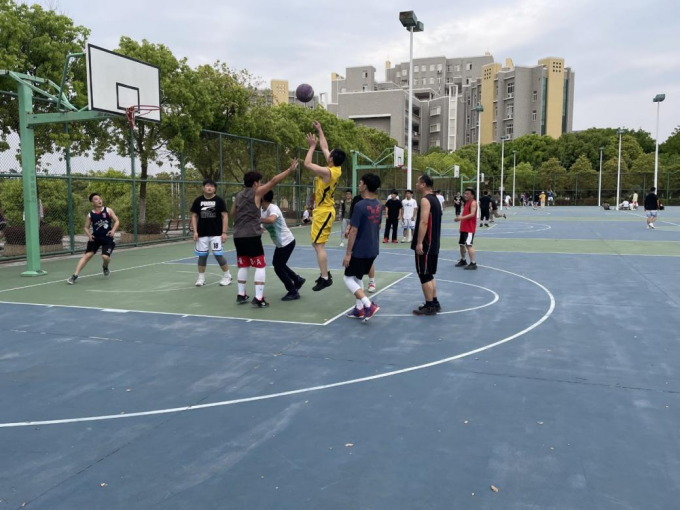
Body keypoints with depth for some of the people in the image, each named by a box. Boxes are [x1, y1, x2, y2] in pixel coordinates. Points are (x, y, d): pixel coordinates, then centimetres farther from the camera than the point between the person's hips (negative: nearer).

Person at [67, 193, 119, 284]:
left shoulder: (108, 210, -1)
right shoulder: (90, 215, 1)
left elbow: (116, 221, 2)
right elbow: (86, 227, 9)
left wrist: (113, 230, -15)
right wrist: (89, 235, -11)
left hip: (107, 238, -1)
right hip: (95, 238, 1)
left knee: (105, 256, -16)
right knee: (87, 255, -9)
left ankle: (105, 267, 23)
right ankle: (75, 275, -9)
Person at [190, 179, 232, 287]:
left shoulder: (219, 200, -4)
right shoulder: (198, 200, 3)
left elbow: (224, 216, -3)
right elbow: (194, 216, 8)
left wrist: (224, 232, -9)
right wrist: (195, 232, 0)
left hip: (216, 233, -3)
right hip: (202, 234, 3)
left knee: (218, 255, -5)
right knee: (202, 256, 8)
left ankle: (227, 276, 10)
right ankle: (201, 278, 20)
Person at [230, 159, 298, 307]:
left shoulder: (239, 195, 15)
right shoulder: (257, 192, -4)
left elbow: (232, 213, 25)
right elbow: (274, 181, -10)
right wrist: (290, 169, -7)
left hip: (238, 236, 7)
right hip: (252, 236, -7)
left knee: (243, 266, 16)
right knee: (260, 266, -1)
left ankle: (241, 295, 20)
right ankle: (258, 298, -5)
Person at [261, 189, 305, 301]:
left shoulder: (273, 208, -26)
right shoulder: (263, 210, 3)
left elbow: (271, 220, -47)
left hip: (286, 242, -10)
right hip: (280, 243, 10)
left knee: (278, 268, -4)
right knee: (277, 264, 22)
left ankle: (293, 292, 8)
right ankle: (297, 279, 35)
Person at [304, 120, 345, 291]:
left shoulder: (328, 172, -21)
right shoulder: (336, 168, 4)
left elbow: (307, 164, -18)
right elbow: (324, 148, 16)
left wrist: (312, 145, -9)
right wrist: (319, 130, 20)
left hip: (323, 212, -10)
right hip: (324, 210, 10)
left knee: (319, 245, -8)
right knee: (316, 243, 16)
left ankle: (325, 278, -6)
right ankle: (325, 273, 21)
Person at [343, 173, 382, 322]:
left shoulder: (359, 205, -19)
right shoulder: (378, 205, 6)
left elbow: (354, 231, -18)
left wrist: (348, 253, -13)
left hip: (359, 251, -8)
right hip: (372, 250, 8)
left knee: (348, 278, 3)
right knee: (358, 278, 20)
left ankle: (369, 305, -10)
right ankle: (359, 309, 21)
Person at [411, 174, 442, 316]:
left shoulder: (425, 200, -15)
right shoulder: (435, 199, 16)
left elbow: (423, 222, -24)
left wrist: (419, 243, -25)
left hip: (425, 244, -10)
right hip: (433, 243, 10)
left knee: (424, 276, -4)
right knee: (429, 275, 16)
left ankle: (429, 306, 0)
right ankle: (434, 303, 21)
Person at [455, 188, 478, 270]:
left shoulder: (473, 203, -11)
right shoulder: (467, 202, 17)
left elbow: (472, 214, -24)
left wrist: (461, 218, -31)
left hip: (470, 229, -10)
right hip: (463, 228, 10)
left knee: (468, 245, -16)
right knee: (461, 244, 16)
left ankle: (473, 263, -14)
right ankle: (463, 261, 32)